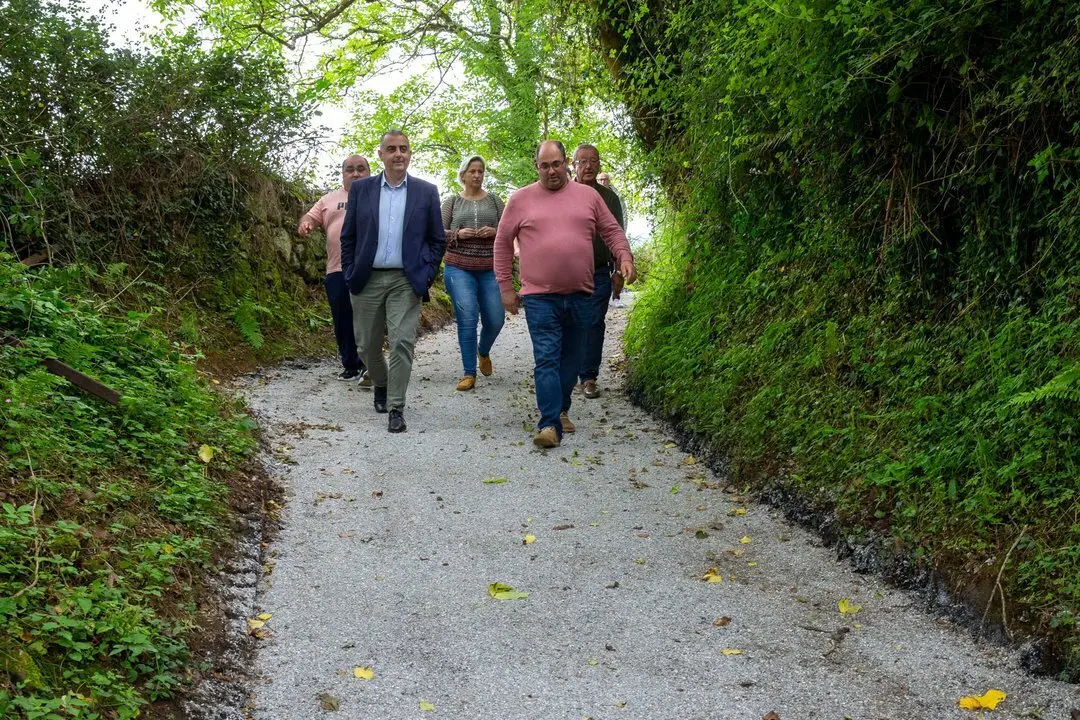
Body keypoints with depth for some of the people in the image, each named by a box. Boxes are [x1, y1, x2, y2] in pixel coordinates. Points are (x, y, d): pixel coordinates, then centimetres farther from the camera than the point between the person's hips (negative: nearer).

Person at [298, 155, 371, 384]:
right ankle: (351, 365, 17)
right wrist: (305, 224, -9)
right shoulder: (329, 200, 19)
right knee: (343, 321, 6)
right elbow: (312, 217, 14)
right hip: (338, 270, 3)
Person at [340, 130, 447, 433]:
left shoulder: (426, 192, 3)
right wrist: (350, 275, 1)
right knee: (367, 345, 11)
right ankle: (381, 386, 38)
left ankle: (396, 407, -2)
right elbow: (348, 236, 8)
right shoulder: (360, 189, 5)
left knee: (402, 343, -9)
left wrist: (426, 276, -2)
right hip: (367, 280, 2)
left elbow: (437, 240, 7)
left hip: (406, 281, -2)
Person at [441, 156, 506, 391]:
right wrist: (458, 234, -12)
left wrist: (494, 232, -12)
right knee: (467, 319, -10)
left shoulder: (493, 200, 11)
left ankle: (483, 351, 35)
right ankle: (469, 373, -1)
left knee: (495, 320, 1)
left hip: (490, 269, 2)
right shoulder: (452, 202, 8)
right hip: (459, 268, -1)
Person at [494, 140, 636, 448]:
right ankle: (550, 425, -12)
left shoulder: (588, 195, 9)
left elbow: (612, 231, 15)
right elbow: (503, 243, 9)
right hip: (540, 297, -3)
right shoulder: (521, 199, 4)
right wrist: (505, 287, 6)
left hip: (579, 295, 3)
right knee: (546, 360, -11)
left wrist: (625, 256, -4)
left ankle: (561, 410, 32)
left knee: (571, 359, 14)